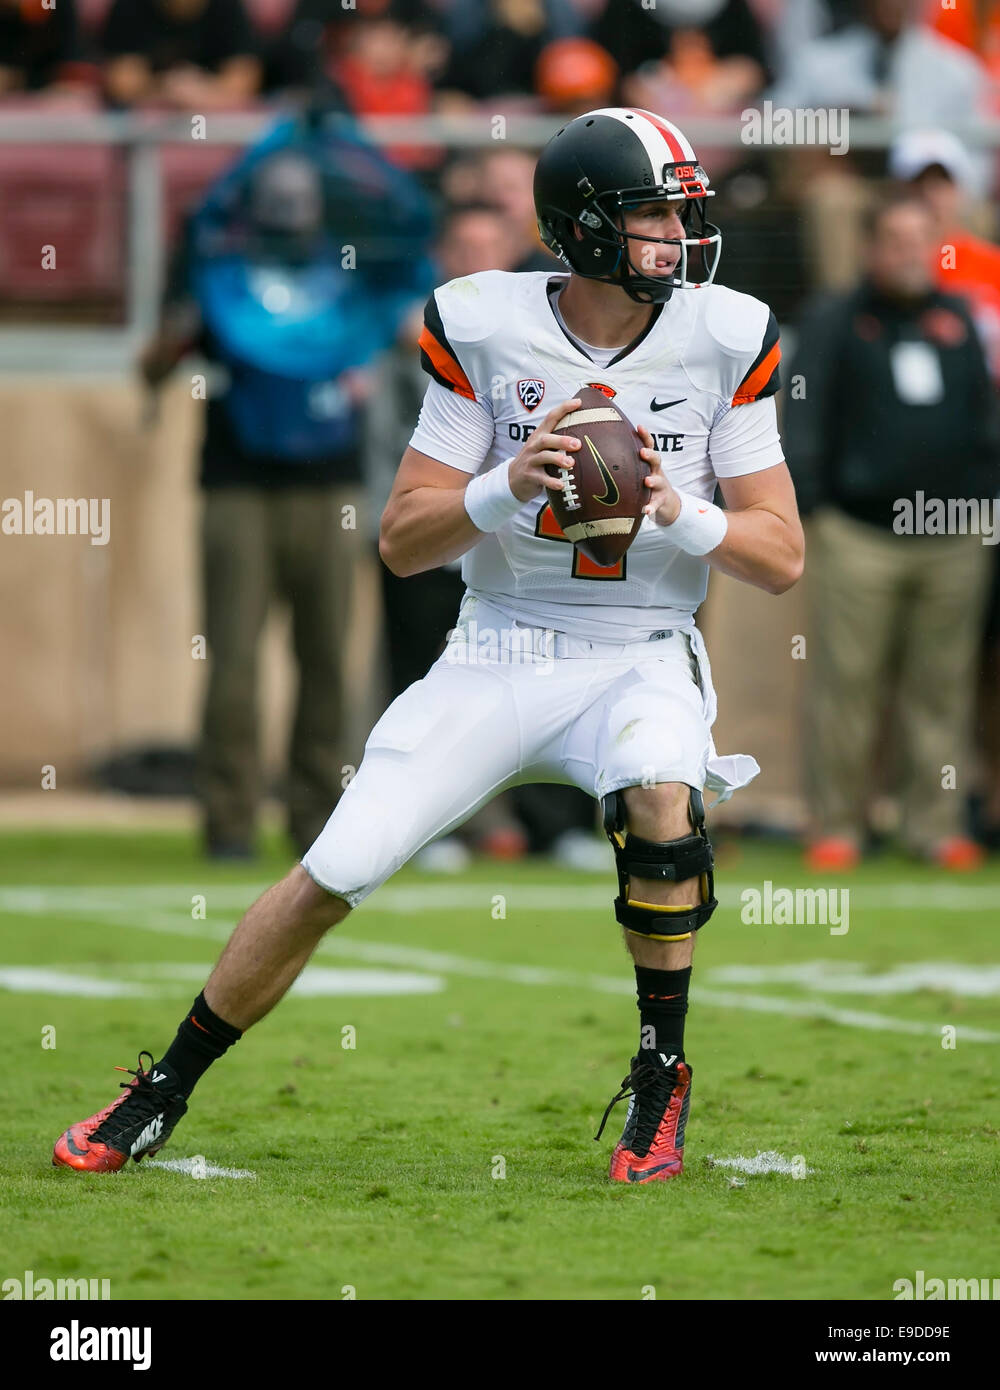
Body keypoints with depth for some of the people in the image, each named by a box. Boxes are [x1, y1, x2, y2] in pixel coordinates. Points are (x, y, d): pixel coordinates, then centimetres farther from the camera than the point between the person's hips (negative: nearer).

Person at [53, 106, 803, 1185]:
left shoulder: (724, 339, -6)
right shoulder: (484, 329, -7)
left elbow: (781, 559, -4)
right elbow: (402, 543, -5)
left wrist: (676, 510, -22)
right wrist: (506, 489, -23)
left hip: (639, 660, 0)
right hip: (496, 658, 0)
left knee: (661, 796, -34)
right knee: (333, 874, -7)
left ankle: (660, 1079, -13)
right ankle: (161, 1095, 13)